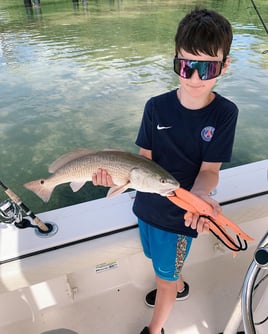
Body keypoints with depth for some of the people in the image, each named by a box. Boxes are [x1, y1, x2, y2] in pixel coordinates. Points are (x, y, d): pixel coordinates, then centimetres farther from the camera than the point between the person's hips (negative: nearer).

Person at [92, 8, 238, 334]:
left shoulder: (224, 113, -16)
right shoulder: (156, 107, -11)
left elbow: (210, 170, -17)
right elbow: (145, 159, -10)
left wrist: (198, 196, -38)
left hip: (181, 215, -3)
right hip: (148, 204, 4)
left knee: (164, 277, 16)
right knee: (164, 262, 29)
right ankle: (179, 287, 63)